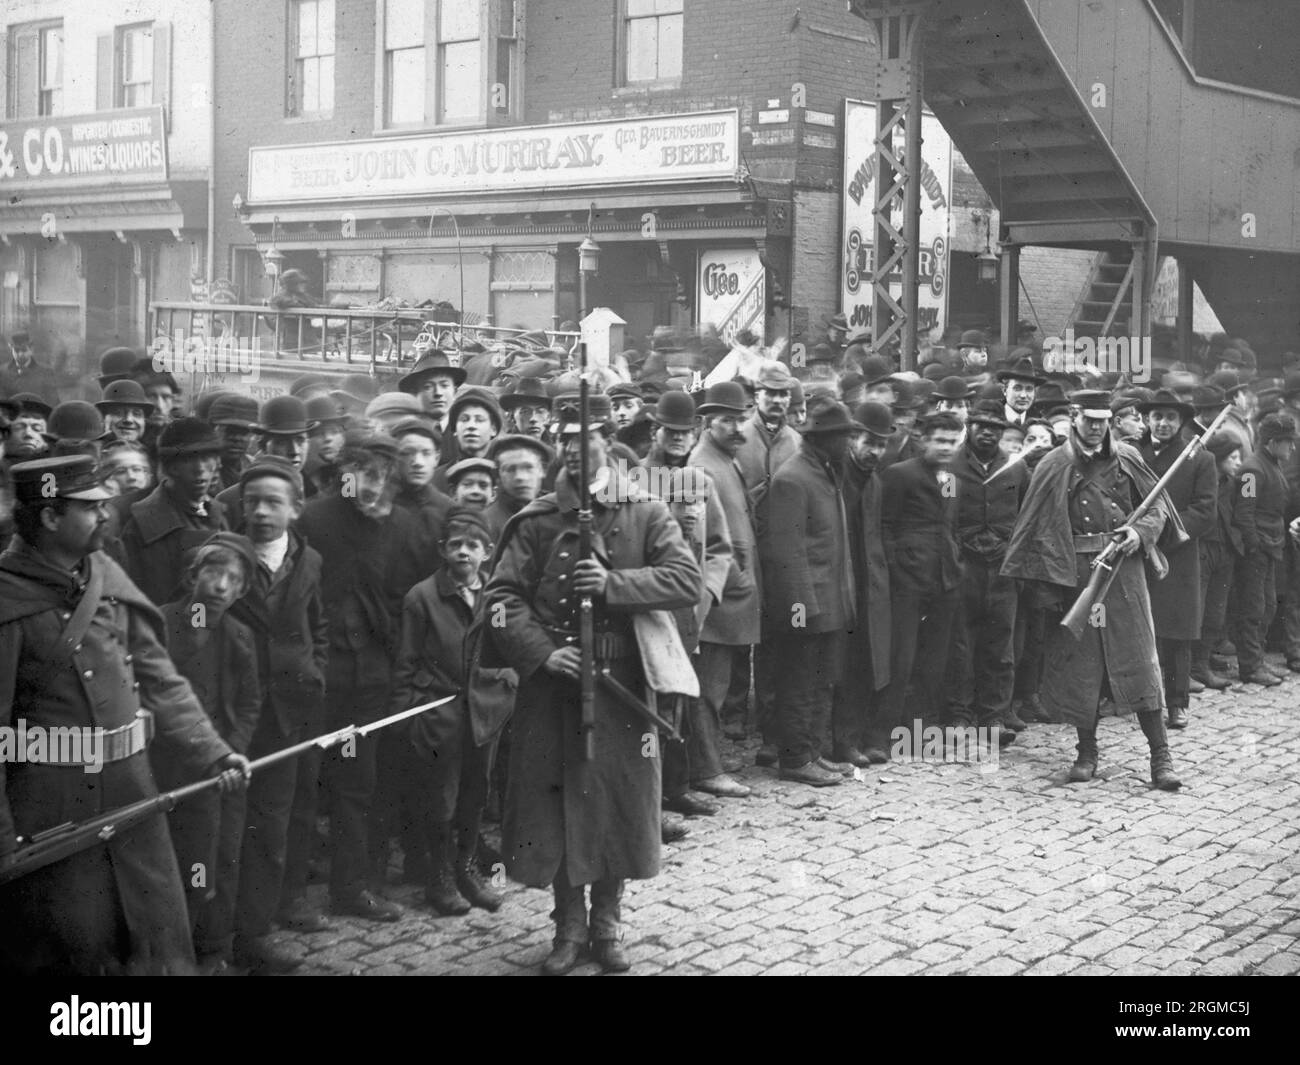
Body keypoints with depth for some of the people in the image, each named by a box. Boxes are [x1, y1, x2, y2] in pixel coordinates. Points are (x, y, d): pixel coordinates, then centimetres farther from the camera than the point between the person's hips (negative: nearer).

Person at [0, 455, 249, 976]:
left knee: (159, 934, 13)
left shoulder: (106, 574, 5)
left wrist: (211, 751, -1)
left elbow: (158, 678, 9)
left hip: (131, 790, 6)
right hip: (52, 805, -6)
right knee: (72, 949, 6)